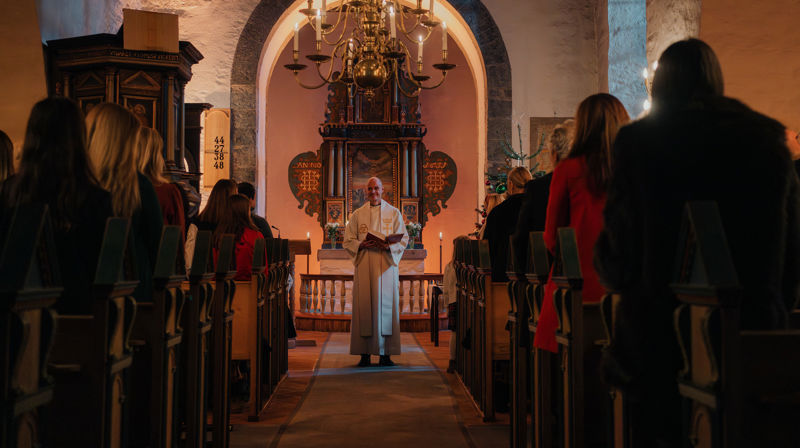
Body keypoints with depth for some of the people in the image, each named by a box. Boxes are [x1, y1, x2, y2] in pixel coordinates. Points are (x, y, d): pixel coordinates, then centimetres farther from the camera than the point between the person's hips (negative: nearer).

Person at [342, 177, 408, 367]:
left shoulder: (394, 213, 9)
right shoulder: (357, 214, 10)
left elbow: (403, 239, 4)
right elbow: (348, 241, 8)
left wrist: (389, 246, -15)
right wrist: (362, 245, -12)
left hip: (387, 265, 0)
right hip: (364, 266, 0)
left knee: (386, 306, -3)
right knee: (364, 306, -4)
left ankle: (385, 354, 2)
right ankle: (364, 353, 1)